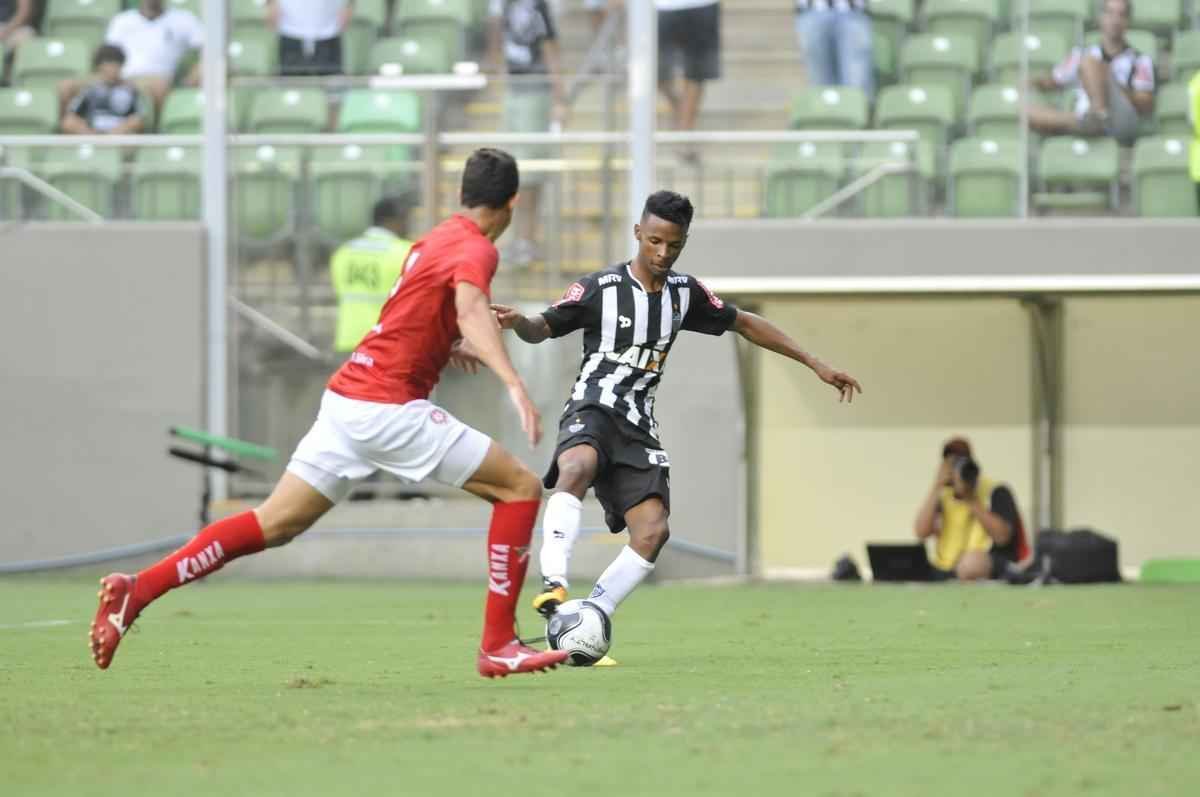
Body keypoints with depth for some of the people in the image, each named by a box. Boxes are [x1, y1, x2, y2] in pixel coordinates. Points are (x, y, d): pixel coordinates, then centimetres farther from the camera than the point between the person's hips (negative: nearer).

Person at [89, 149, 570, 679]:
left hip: (345, 397, 8)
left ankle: (137, 590, -1)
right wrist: (515, 385, -41)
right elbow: (470, 308, -29)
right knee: (520, 487, -1)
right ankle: (498, 646, -3)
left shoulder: (437, 238, 19)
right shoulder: (476, 248, -8)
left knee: (274, 524, 8)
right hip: (389, 406, -8)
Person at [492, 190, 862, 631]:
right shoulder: (600, 288, -5)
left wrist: (817, 365, 21)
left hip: (638, 426, 5)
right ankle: (553, 585, -49)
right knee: (578, 467, -40)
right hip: (592, 409, -5)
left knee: (653, 529, -15)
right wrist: (517, 322, -25)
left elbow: (746, 324, 21)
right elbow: (543, 328, 0)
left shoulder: (685, 293, 10)